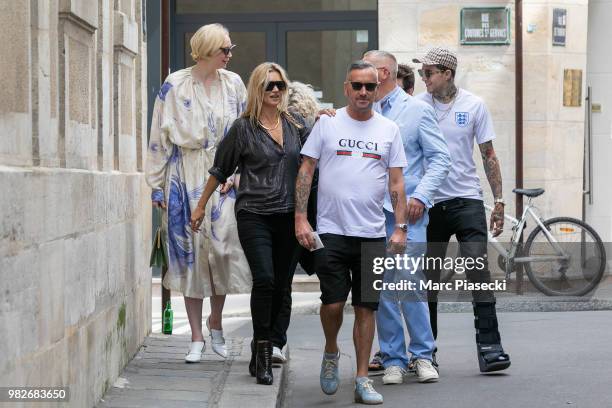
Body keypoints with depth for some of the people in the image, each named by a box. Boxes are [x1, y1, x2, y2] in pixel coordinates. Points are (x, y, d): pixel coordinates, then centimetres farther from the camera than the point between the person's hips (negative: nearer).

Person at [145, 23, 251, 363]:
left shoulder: (234, 84, 5)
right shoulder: (174, 86, -1)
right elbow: (159, 137, 2)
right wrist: (157, 185, 1)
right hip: (186, 175, -1)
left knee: (224, 244, -7)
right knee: (190, 250, 1)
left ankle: (216, 323, 18)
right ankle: (197, 338, 9)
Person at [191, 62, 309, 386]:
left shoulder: (297, 125, 11)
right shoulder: (243, 128, 1)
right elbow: (220, 170, 8)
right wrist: (201, 206, 11)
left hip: (288, 216, 4)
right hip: (254, 216, -4)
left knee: (281, 287, 5)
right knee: (264, 279, -18)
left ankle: (262, 352, 18)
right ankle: (262, 352, -9)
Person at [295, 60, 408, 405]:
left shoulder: (389, 130, 9)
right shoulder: (327, 123, 3)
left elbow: (397, 183, 8)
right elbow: (306, 172, 3)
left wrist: (400, 228, -1)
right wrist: (301, 219, -5)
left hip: (372, 234, 2)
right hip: (331, 232, -2)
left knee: (366, 307, 4)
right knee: (333, 302, -9)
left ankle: (363, 380, 12)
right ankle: (331, 352, 21)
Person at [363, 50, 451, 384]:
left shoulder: (417, 110, 4)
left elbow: (440, 158, 2)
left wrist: (421, 196, -11)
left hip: (406, 210, -3)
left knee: (409, 283, -8)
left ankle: (422, 355, 6)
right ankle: (393, 360, 11)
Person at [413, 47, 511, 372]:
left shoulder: (473, 105, 1)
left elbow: (488, 155, 4)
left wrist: (499, 201, 2)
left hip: (466, 200, -1)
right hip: (429, 203, 1)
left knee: (478, 270, -11)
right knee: (427, 278, 7)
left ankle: (488, 345, -8)